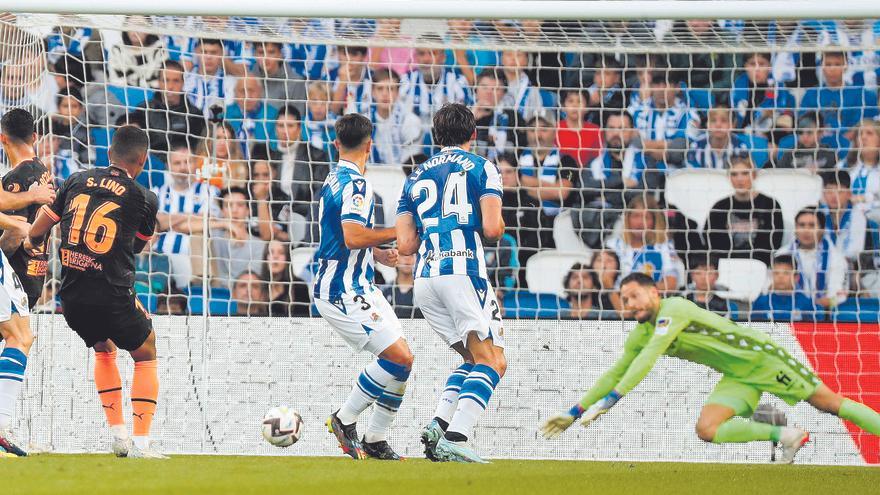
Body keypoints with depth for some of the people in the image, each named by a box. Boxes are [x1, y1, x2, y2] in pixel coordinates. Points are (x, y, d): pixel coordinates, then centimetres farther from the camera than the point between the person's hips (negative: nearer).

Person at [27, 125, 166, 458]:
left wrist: (32, 242, 37)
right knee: (146, 356, 17)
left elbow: (39, 228, 15)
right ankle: (140, 441, 4)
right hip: (113, 298, -4)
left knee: (104, 349, 30)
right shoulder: (145, 199, -3)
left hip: (71, 297, 4)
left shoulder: (77, 181, 6)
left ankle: (117, 434, 24)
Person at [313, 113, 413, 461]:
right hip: (344, 292, -10)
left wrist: (378, 254, 22)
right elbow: (354, 237, -27)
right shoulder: (354, 185, -15)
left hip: (358, 288, 10)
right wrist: (397, 233, -16)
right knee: (399, 356, -18)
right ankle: (345, 419, -6)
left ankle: (376, 441, 11)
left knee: (400, 360, 7)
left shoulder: (334, 181, 17)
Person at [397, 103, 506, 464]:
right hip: (463, 272, -6)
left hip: (424, 281, 6)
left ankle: (437, 426, -3)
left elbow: (405, 245, 13)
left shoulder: (416, 177, 20)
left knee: (473, 359, 17)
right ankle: (455, 439, -26)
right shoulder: (482, 168, 5)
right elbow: (492, 228, -7)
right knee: (492, 362, -8)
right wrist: (497, 230, 17)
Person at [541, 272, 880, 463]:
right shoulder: (639, 337, 3)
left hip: (760, 357, -7)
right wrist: (575, 413, 8)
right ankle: (786, 437, -6)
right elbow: (615, 375, 13)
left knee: (831, 405, -6)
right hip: (737, 379, 7)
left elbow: (649, 357, -33)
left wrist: (612, 399, -39)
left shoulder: (673, 309, -23)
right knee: (707, 429, -15)